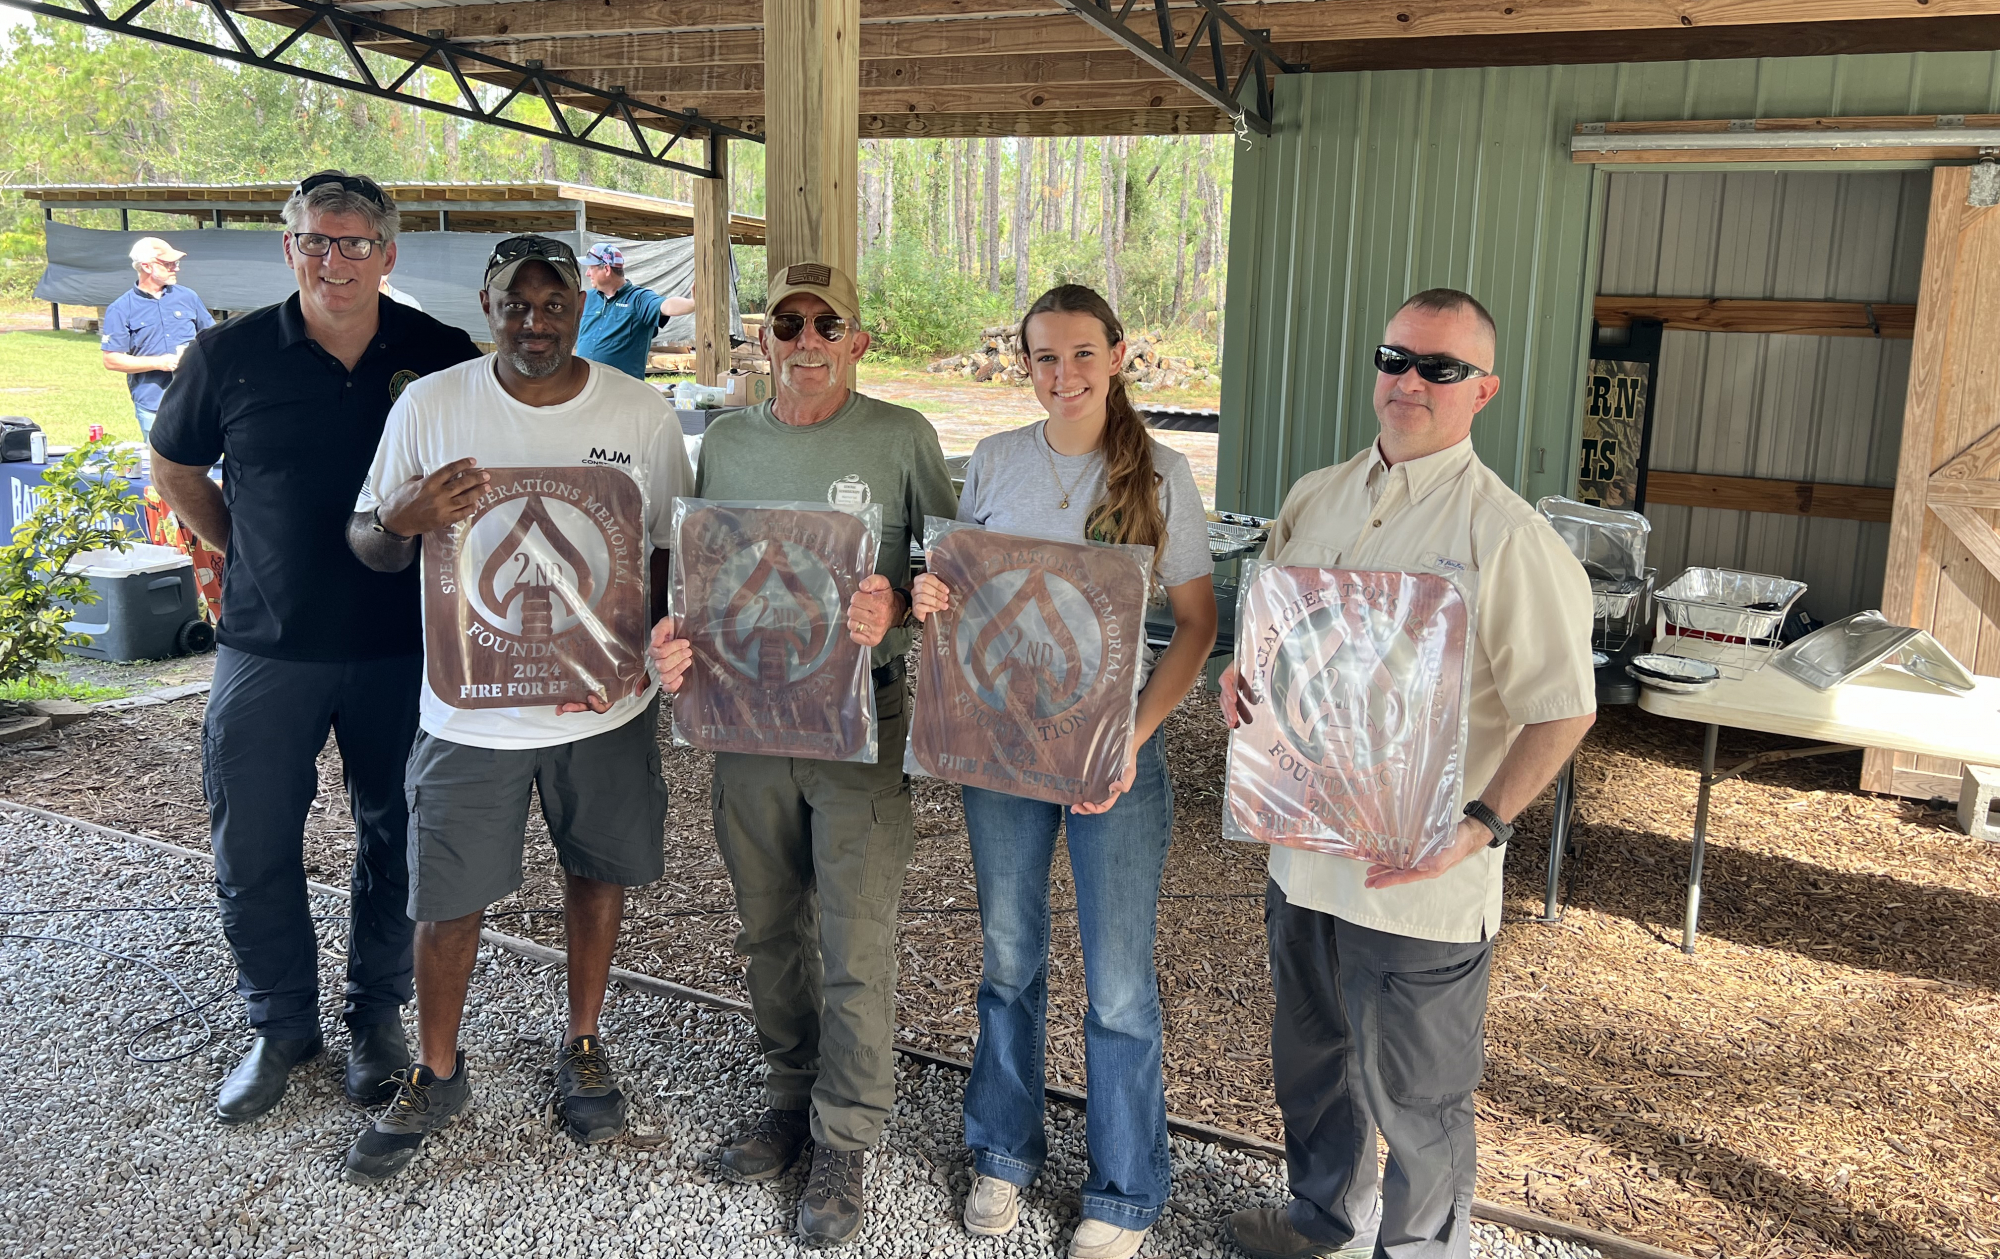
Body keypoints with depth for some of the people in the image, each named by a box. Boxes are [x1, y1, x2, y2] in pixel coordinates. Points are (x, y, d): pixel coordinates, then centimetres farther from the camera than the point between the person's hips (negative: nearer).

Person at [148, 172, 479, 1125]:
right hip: (266, 647, 1)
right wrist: (248, 555, 6)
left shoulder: (443, 358, -5)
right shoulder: (229, 355, -3)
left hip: (402, 647, 0)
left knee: (395, 840, 11)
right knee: (250, 848, 8)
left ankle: (379, 1012, 31)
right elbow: (174, 469, 13)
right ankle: (282, 1026, 28)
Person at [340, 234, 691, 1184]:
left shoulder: (641, 412, -3)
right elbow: (365, 543, 2)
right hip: (470, 705, -1)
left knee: (599, 872, 15)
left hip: (606, 705, 1)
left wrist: (650, 647, -13)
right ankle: (435, 1075, 32)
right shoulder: (430, 406, -5)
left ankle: (583, 1049, 38)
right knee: (448, 896, 8)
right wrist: (408, 518, -22)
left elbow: (673, 549, 4)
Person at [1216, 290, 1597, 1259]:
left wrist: (1483, 824, -25)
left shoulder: (1507, 536, -14)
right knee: (1311, 1055, 24)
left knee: (1414, 1090, 11)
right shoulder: (1314, 498, 6)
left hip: (1420, 875, -6)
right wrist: (1243, 677, -4)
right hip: (1303, 844, 7)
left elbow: (1564, 708, -16)